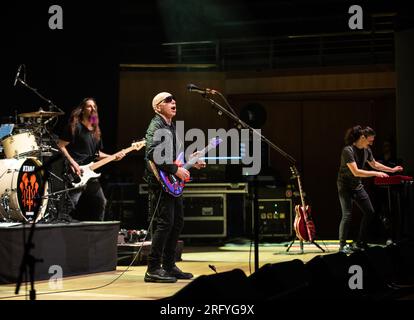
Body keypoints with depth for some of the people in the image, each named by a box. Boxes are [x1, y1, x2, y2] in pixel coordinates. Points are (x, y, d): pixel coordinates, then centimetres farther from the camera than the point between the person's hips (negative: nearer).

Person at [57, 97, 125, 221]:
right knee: (71, 205, -16)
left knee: (101, 202, 12)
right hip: (76, 173, -8)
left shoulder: (96, 131, 19)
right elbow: (60, 145, -10)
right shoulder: (75, 127, -5)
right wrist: (73, 163, -17)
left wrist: (113, 156, 10)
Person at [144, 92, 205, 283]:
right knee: (164, 223, -13)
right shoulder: (156, 127, -11)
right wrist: (176, 170, -23)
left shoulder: (171, 127, 20)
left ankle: (168, 266, 20)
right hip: (160, 182, -10)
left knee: (177, 222, 12)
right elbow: (153, 154, -24)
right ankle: (153, 269, -9)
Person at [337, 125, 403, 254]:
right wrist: (375, 173, -28)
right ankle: (342, 246, 0)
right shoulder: (348, 150, -24)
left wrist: (391, 169, 15)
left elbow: (374, 164, 19)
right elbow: (356, 172, -29)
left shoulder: (366, 150, 1)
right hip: (345, 186, -8)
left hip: (358, 186, 8)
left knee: (369, 212, 5)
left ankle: (359, 244, 12)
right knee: (347, 216, -12)